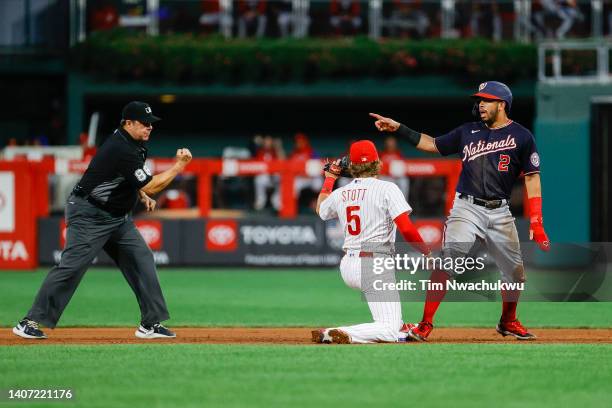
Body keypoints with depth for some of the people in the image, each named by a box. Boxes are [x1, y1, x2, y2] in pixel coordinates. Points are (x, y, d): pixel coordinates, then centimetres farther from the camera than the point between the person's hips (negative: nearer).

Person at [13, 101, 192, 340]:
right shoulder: (122, 150, -25)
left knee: (142, 260, 2)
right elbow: (150, 186, -24)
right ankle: (31, 322, -8)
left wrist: (143, 196, 11)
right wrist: (178, 167, -18)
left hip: (117, 216, 10)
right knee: (72, 266, -13)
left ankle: (151, 324, 5)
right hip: (89, 215, -10)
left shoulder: (133, 144, 7)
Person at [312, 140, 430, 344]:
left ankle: (398, 326, 34)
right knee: (389, 330, -12)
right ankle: (336, 335, -30)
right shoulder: (386, 189, -9)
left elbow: (321, 209, 32)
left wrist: (330, 177, 44)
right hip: (374, 266, -7)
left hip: (347, 266, 7)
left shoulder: (340, 193, 8)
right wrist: (428, 253, -5)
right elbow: (406, 229, -18)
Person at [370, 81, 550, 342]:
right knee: (448, 260, -18)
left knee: (514, 271, 5)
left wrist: (536, 222, -7)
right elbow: (432, 145, 19)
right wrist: (399, 129, 9)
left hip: (500, 212, 0)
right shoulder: (468, 132, 10)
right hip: (466, 209, 0)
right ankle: (425, 324, -17)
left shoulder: (521, 137, 1)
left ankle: (508, 322, 31)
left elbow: (532, 177, 0)